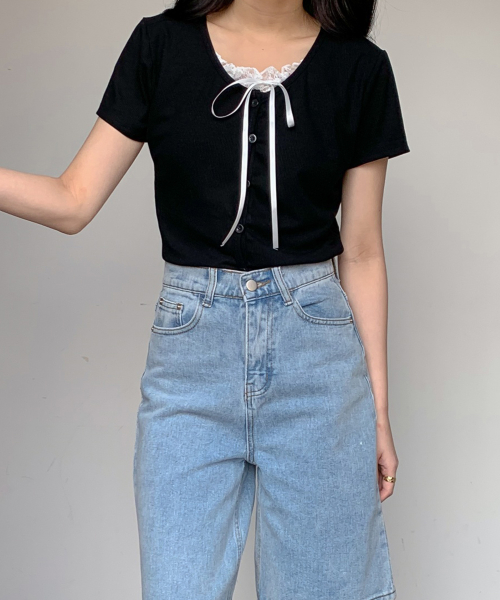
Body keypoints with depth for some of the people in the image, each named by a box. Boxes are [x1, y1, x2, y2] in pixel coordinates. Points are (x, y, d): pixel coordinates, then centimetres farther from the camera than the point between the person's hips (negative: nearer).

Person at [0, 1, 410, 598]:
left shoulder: (360, 67, 2)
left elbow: (361, 253, 5)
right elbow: (74, 201, 1)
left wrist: (378, 408, 5)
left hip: (315, 351, 1)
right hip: (189, 352, 0)